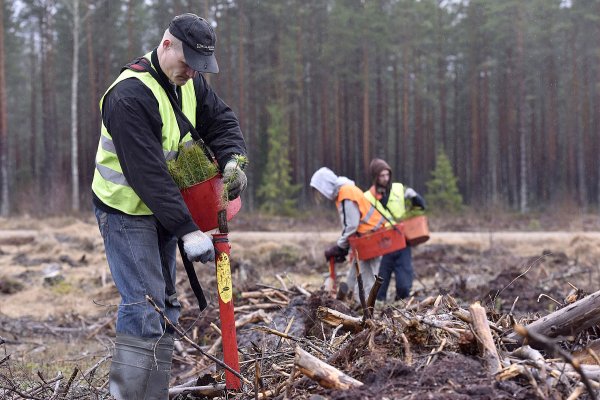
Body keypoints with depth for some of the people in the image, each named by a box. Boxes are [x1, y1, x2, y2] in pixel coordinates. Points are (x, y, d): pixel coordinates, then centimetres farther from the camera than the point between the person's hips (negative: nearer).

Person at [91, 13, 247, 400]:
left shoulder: (189, 82, 0)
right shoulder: (130, 96, -27)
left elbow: (221, 119, 8)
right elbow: (147, 175, -30)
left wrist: (231, 158, -16)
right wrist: (188, 230, -30)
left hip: (164, 208, 9)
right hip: (126, 210, -9)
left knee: (165, 304, 11)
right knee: (144, 306, -17)